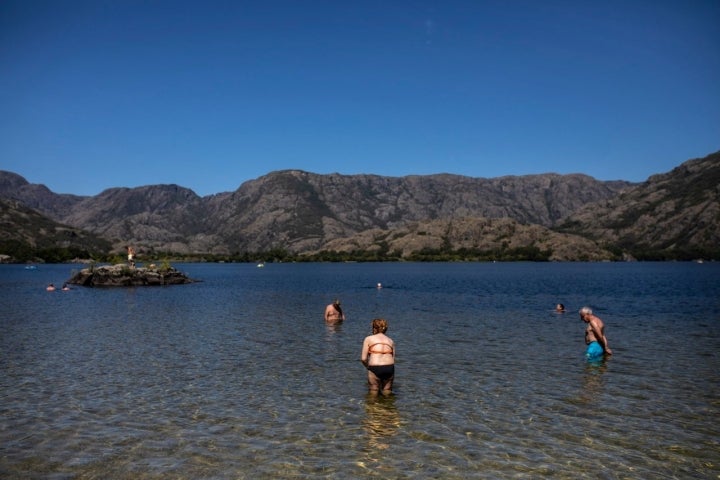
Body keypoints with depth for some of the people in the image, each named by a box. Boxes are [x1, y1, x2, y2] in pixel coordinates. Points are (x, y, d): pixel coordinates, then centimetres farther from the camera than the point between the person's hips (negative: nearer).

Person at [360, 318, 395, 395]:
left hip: (375, 368, -3)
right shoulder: (390, 340, 20)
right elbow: (393, 359, 12)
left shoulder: (368, 339, 11)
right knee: (387, 392, 19)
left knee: (373, 392, 14)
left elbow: (363, 358, 5)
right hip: (389, 367, 3)